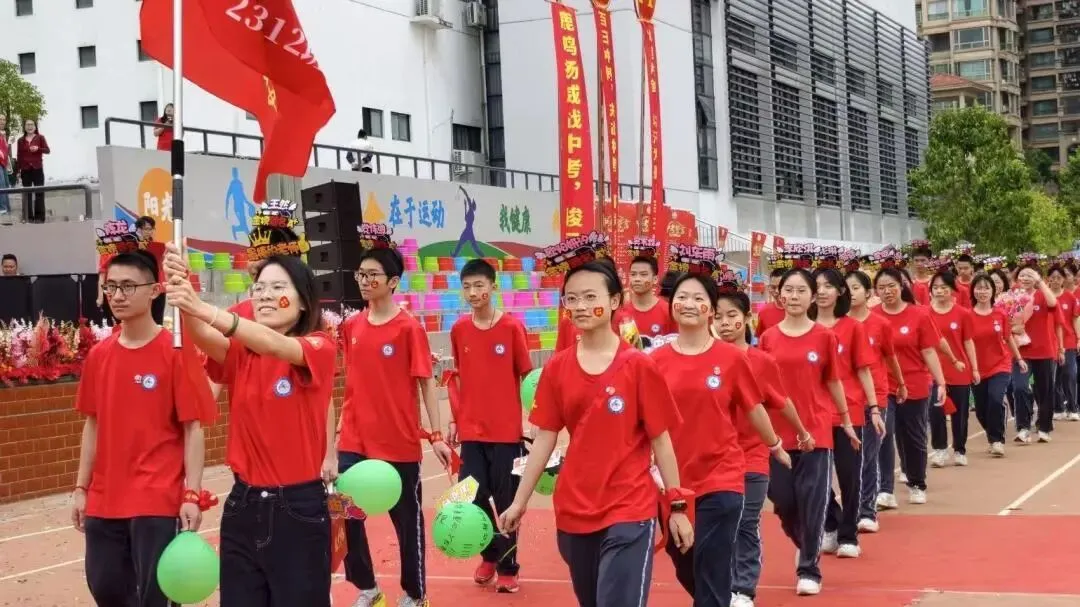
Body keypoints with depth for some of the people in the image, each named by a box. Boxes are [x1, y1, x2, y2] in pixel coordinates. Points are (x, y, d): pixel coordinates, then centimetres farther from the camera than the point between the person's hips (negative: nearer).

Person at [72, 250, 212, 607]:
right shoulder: (98, 355, 6)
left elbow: (193, 428, -9)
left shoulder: (176, 351, -9)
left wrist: (192, 494, -14)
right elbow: (93, 424, 13)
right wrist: (81, 488, 11)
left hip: (158, 500, -5)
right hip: (104, 499, 5)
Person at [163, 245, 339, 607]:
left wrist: (205, 309, -41)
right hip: (243, 505, 4)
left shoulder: (319, 349, -6)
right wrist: (185, 302, -38)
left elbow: (275, 345, -27)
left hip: (299, 508, -4)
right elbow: (204, 339, -16)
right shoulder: (241, 354, 5)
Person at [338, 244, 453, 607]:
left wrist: (436, 435, -13)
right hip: (353, 441, 5)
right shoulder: (351, 326, 6)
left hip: (399, 443, -5)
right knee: (345, 516, 5)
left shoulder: (409, 328, -9)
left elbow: (426, 383, -8)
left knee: (407, 520, 9)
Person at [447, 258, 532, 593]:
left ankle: (508, 567, 20)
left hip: (507, 429, -3)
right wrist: (455, 420, 10)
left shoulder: (512, 327, -7)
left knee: (506, 500, 4)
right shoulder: (459, 329, 3)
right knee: (473, 498, 5)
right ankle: (488, 556, 29)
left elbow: (527, 376, -2)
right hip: (471, 429, 3)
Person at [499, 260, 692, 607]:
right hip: (573, 512, 4)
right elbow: (544, 438, 6)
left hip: (629, 512, -4)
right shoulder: (556, 368, 2)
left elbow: (660, 441, -5)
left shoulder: (639, 366, -8)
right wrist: (520, 500, 6)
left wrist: (677, 506, -4)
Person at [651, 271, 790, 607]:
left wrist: (776, 447, 19)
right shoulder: (657, 361, -2)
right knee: (688, 574, 18)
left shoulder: (731, 358, -6)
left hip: (720, 480, -3)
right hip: (673, 482, 3)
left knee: (712, 579, -4)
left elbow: (754, 408, 7)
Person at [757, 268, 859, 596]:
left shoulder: (824, 337, -1)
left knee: (812, 501, -1)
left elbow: (833, 381, 7)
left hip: (816, 429, -2)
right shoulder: (768, 338, 2)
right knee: (783, 500, 7)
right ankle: (806, 547, 37)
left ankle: (809, 570, 12)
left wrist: (846, 420, 13)